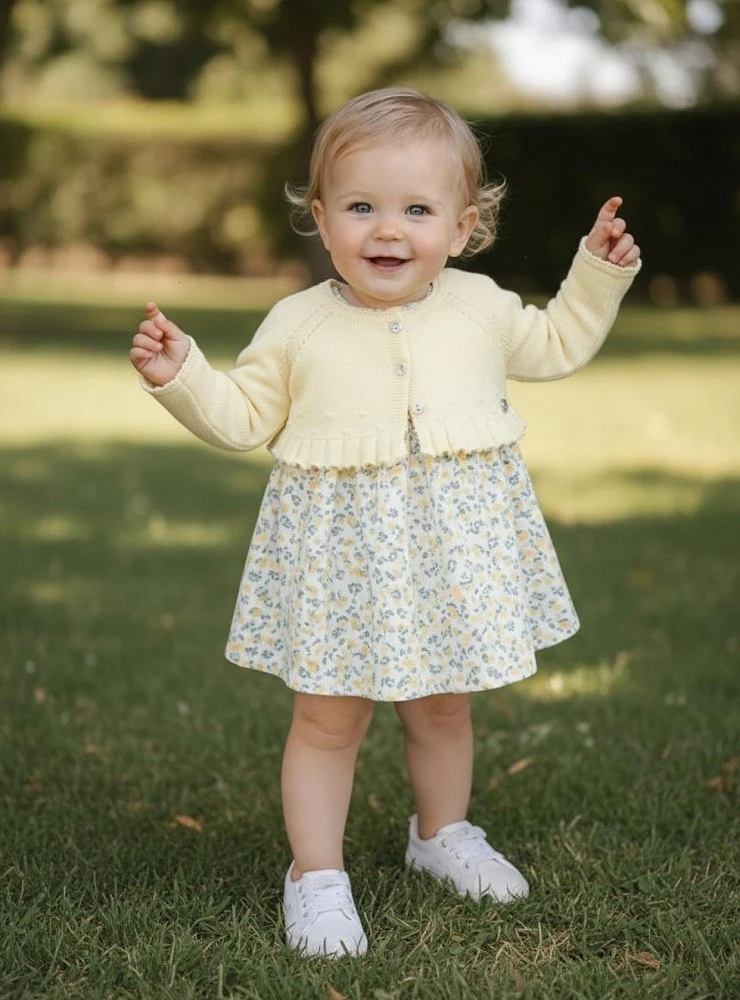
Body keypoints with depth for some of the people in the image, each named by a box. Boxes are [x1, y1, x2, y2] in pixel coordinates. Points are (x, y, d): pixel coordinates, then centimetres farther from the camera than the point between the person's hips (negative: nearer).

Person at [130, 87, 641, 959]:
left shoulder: (482, 307, 1)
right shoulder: (297, 325, -4)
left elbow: (557, 346, 18)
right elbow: (243, 418, 2)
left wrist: (597, 275, 9)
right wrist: (182, 376, -13)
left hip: (456, 541, 2)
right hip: (342, 548, -2)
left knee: (444, 704, 18)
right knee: (327, 718, 2)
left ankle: (442, 832, 41)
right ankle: (316, 873, 16)